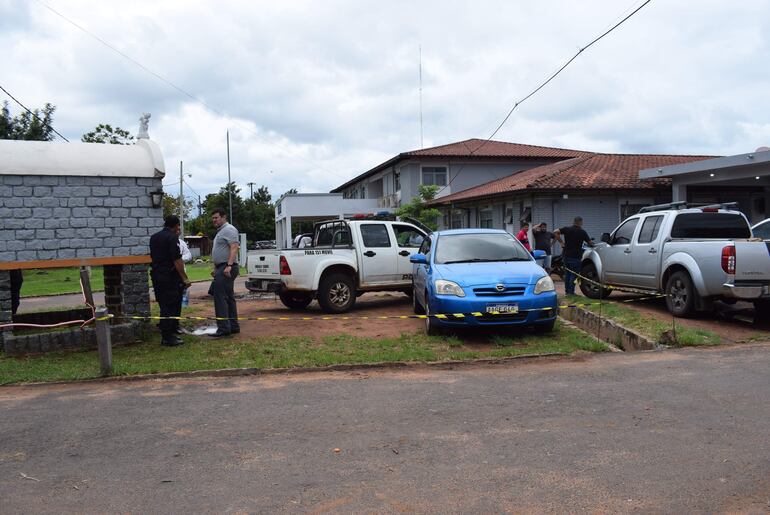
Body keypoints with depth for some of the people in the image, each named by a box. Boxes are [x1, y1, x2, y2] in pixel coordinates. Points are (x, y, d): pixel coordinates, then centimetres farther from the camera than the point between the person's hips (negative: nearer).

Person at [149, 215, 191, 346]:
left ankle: (166, 334, 22)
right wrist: (185, 278, -16)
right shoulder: (172, 238, -12)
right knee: (170, 306, -3)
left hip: (156, 275, 8)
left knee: (164, 305, 15)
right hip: (170, 276, -8)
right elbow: (177, 260, -18)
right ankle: (168, 337, -1)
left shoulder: (154, 237, 13)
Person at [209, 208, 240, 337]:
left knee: (220, 297, -14)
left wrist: (229, 266, -30)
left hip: (227, 268, -11)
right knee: (228, 297, 12)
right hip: (221, 268, 11)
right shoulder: (220, 231, 23)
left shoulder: (229, 230, -9)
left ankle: (223, 328, -15)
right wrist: (216, 269, 23)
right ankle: (233, 326, 17)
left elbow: (234, 248, -21)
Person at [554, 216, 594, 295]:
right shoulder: (582, 232, -5)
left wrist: (561, 242, 0)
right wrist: (589, 244, 23)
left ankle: (567, 291, 18)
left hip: (566, 255, 4)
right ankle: (571, 292, -1)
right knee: (574, 274, 1)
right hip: (576, 256, -4)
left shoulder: (567, 229, 2)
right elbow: (590, 243, 0)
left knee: (567, 274, 14)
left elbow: (555, 232, -6)